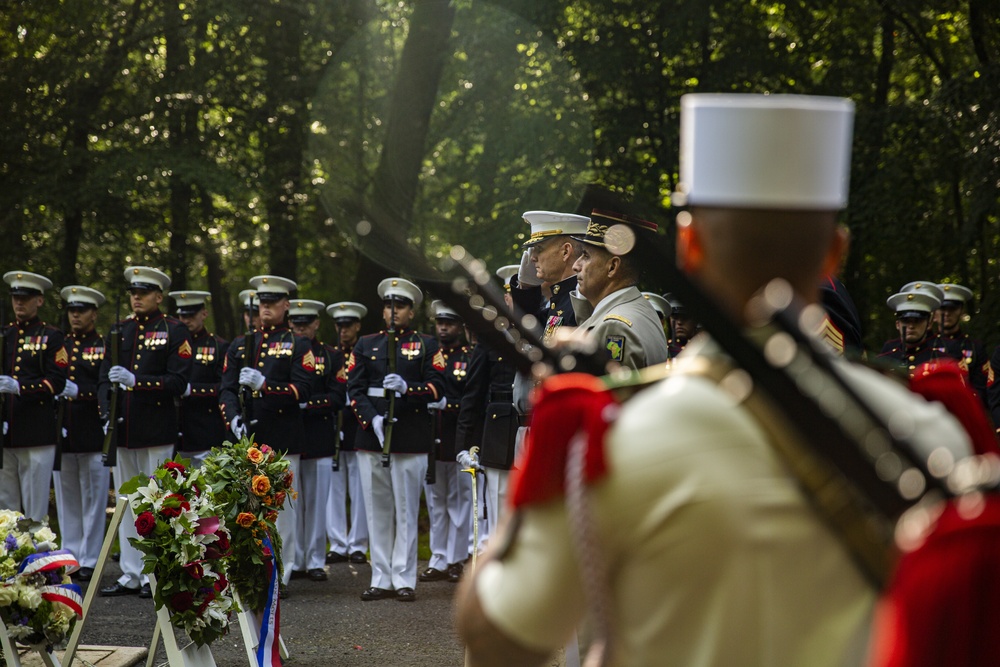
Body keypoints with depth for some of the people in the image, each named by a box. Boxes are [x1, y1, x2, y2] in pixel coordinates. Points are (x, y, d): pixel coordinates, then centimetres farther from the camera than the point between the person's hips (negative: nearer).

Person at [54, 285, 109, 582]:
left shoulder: (104, 347, 1)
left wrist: (79, 391, -21)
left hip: (93, 435, -4)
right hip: (61, 434, 5)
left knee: (94, 499, 0)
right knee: (66, 500, 8)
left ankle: (89, 561, 4)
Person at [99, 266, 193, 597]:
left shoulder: (175, 332, -3)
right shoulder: (119, 331, 13)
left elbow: (178, 382, -11)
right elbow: (104, 379, 14)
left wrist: (136, 380, -22)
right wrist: (107, 412, -3)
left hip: (157, 432, -6)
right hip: (123, 430, 6)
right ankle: (131, 575, 14)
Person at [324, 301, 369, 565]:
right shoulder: (327, 354, 13)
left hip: (357, 431, -3)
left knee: (359, 491, 0)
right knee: (333, 489, 4)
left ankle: (358, 546, 5)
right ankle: (338, 546, 9)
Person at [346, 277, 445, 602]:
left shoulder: (427, 346, 7)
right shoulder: (365, 345, 13)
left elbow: (437, 388, -1)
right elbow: (354, 389, 6)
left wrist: (407, 388, -18)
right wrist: (371, 420, -10)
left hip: (410, 438, -2)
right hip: (371, 435, 2)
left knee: (406, 510, -1)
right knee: (377, 510, 4)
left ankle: (404, 580, 4)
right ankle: (381, 579, 9)